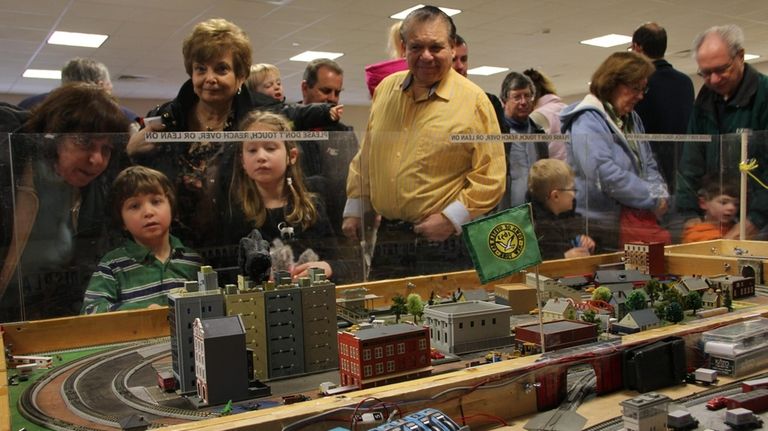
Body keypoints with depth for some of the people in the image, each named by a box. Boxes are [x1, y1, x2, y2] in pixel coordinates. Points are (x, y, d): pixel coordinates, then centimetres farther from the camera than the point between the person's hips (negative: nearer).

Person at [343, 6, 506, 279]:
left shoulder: (473, 100, -8)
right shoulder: (385, 89, 8)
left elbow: (490, 177, -10)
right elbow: (364, 159, 17)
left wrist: (451, 219, -16)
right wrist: (354, 209, 16)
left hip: (444, 243, -4)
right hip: (387, 239, 5)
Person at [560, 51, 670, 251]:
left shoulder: (632, 119, 18)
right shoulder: (587, 121, -11)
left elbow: (649, 165, 22)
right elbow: (606, 175, -22)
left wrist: (660, 194, 0)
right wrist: (654, 199, -14)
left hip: (640, 219, 8)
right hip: (606, 225, -8)